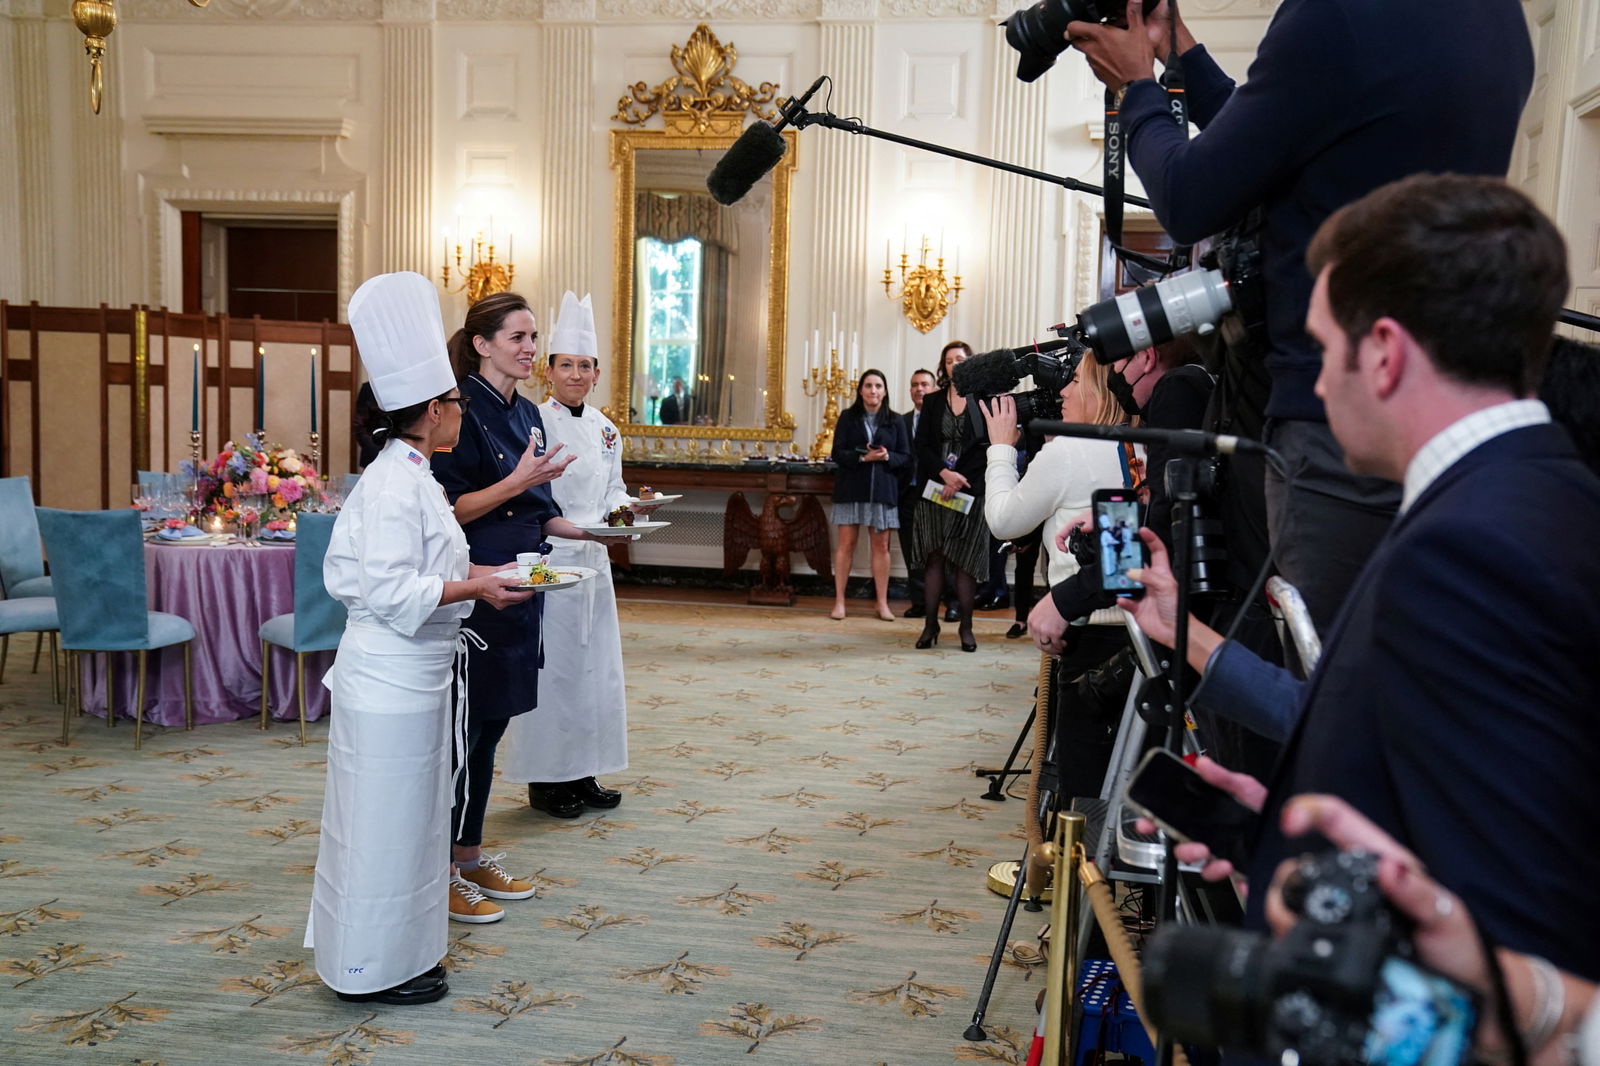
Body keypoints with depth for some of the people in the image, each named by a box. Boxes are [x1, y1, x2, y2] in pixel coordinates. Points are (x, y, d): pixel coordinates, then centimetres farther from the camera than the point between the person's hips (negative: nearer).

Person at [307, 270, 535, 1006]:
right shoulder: (395, 485, -20)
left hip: (409, 675, 10)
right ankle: (370, 968, 16)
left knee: (408, 816, 18)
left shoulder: (406, 476, 11)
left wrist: (466, 577, 10)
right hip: (390, 679, -10)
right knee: (385, 821, 2)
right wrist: (470, 589, -22)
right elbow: (387, 590, -25)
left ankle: (398, 951, 32)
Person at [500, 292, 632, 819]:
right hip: (548, 561, -7)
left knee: (594, 665, 12)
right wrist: (580, 526, -24)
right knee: (551, 666, -1)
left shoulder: (605, 429, 10)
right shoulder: (533, 425, -10)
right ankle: (545, 780, 12)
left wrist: (630, 507, -4)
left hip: (592, 559, 7)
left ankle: (582, 774, 25)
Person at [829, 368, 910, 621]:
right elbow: (837, 453, -3)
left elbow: (906, 457, 5)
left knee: (881, 545, 3)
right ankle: (839, 601, 4)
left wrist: (888, 457, -15)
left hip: (883, 489, 1)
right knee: (846, 543, -1)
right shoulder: (848, 417, 4)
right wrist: (863, 457, -18)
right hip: (851, 488, -1)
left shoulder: (895, 421, 7)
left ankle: (882, 603, 10)